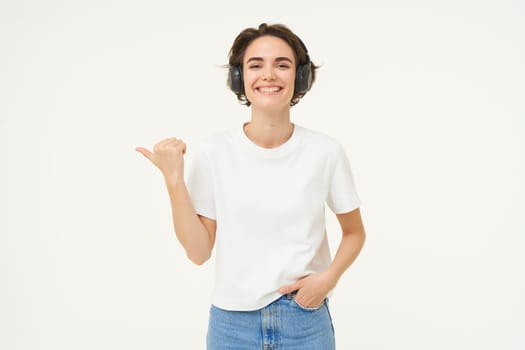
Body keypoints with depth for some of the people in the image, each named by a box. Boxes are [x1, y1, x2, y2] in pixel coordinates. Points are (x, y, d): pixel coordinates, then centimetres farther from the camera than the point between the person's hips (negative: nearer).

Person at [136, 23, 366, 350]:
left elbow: (354, 232, 5)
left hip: (305, 322, 0)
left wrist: (329, 276, -11)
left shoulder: (326, 151, -9)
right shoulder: (215, 151, -9)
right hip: (232, 322, 0)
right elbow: (198, 251, -6)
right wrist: (174, 178, -14)